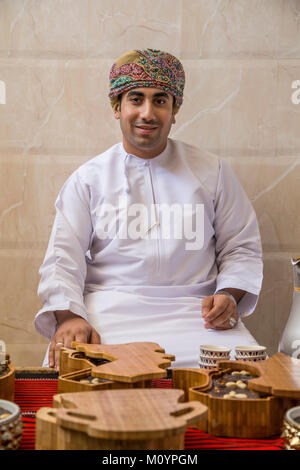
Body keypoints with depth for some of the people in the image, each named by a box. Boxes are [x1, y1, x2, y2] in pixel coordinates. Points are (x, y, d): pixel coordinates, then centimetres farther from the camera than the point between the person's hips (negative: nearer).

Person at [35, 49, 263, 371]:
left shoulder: (212, 171, 14)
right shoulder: (87, 179, 10)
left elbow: (242, 247, 15)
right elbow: (63, 259, 4)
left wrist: (229, 295, -5)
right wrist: (68, 316, -15)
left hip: (193, 310, 1)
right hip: (108, 312, 0)